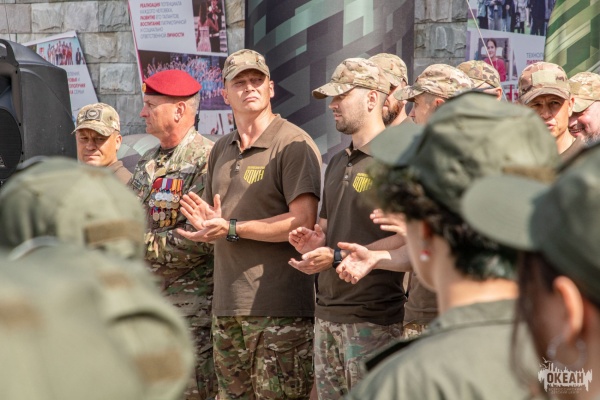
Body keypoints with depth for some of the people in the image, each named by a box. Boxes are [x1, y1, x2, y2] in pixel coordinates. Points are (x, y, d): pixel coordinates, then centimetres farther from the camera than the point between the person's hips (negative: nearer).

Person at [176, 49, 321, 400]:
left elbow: (303, 221, -17)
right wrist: (207, 222, 2)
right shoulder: (221, 150, 18)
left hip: (280, 307, -8)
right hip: (228, 305, 8)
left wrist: (232, 229, -15)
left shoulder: (293, 144, -7)